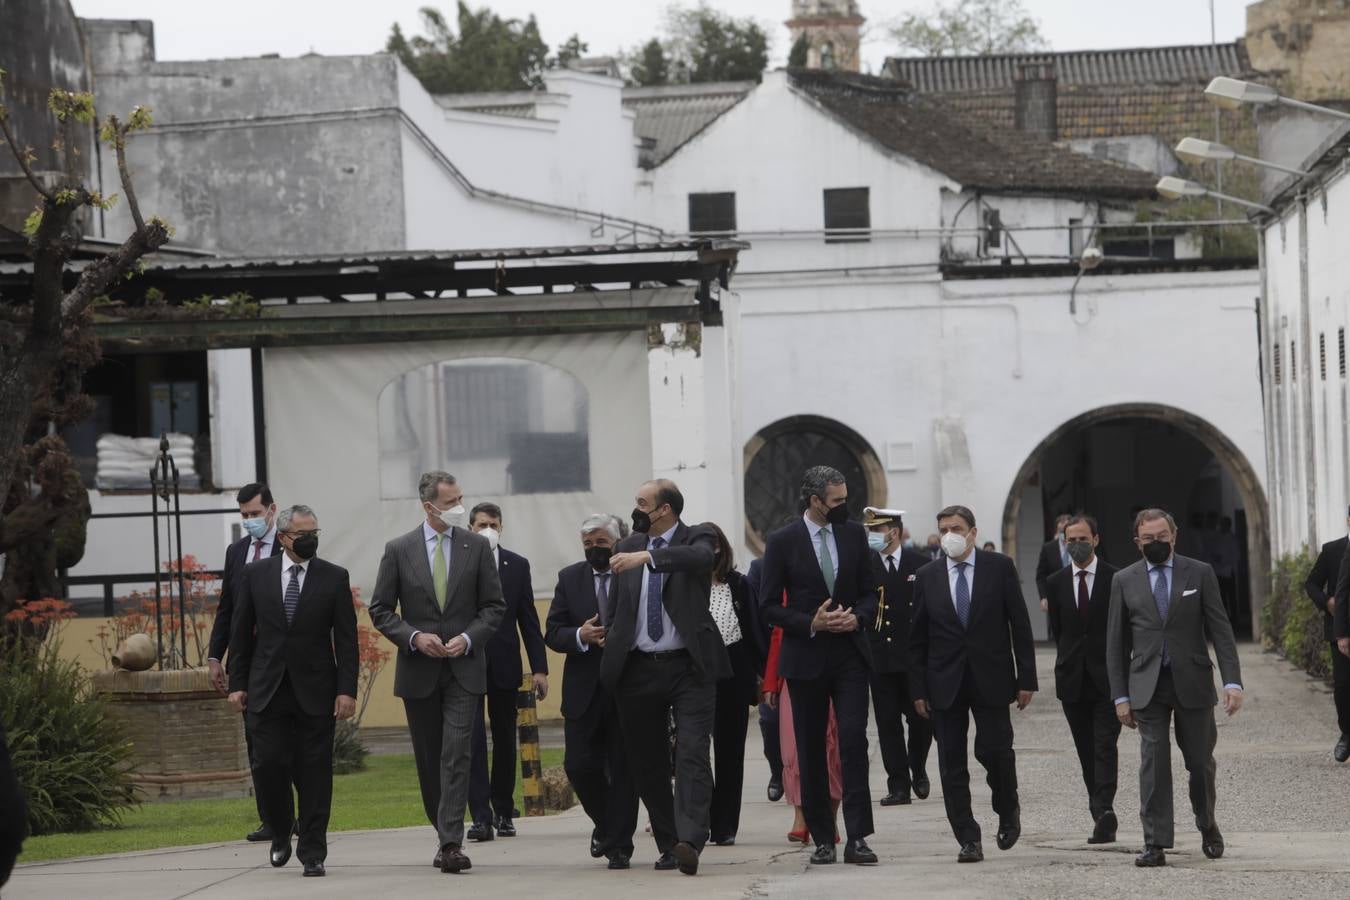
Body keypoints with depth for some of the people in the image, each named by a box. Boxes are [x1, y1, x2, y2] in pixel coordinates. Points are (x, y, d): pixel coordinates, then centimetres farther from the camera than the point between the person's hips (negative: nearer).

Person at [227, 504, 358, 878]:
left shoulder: (334, 578, 2)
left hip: (315, 692, -1)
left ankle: (312, 852, 7)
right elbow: (241, 633, 9)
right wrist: (237, 683, 4)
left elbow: (346, 638, 0)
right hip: (267, 690, 1)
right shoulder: (256, 575, 5)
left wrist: (347, 690, -7)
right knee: (268, 765, -4)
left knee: (314, 773, 0)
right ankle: (280, 834, 21)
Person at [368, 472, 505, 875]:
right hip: (418, 671, 1)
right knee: (429, 760, 9)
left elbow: (494, 606, 5)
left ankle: (451, 844, -17)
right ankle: (445, 834, 23)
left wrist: (469, 637, -11)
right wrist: (414, 637, -12)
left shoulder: (476, 546, 2)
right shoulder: (398, 550, 0)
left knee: (456, 755, -12)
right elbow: (380, 610, 3)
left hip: (464, 666, -1)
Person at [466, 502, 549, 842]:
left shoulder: (517, 565, 8)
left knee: (505, 740, 10)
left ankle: (503, 812, 21)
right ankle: (481, 816, -14)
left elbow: (528, 619, 8)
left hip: (504, 664, 3)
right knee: (473, 739, -11)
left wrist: (539, 667, 4)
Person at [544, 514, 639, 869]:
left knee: (624, 769, 1)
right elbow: (552, 633, 4)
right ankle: (605, 824, 25)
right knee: (580, 765, -1)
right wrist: (580, 637, -16)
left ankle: (618, 845, 9)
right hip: (584, 692, 2)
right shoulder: (569, 579, 7)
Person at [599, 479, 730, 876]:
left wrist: (648, 557, -36)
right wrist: (610, 644, 13)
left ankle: (690, 841, -25)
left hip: (688, 667, -5)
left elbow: (701, 557, -27)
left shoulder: (696, 539, -1)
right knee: (646, 762, 7)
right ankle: (668, 845, 15)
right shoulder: (628, 547, 12)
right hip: (638, 669, 5)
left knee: (692, 754, -15)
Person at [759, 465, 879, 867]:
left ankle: (856, 838, -12)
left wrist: (858, 617, -8)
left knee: (854, 740, -11)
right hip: (806, 657, -1)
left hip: (849, 653, 1)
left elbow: (870, 591, 13)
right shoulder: (783, 542, -3)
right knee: (811, 751, 4)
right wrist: (811, 623, -15)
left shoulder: (854, 534, 6)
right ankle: (822, 839, 12)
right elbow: (769, 606, -2)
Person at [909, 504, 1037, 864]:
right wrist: (919, 689, 1)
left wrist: (1026, 679, -3)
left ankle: (1008, 811, 19)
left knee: (995, 750, -10)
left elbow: (1020, 625, 1)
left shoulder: (999, 568, 1)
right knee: (951, 764, -1)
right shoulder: (928, 576, 6)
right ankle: (968, 839, 5)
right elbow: (917, 638, 7)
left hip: (990, 679, -2)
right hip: (945, 683, 2)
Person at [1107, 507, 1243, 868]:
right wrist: (1121, 696, 2)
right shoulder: (1124, 580, 6)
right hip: (1147, 686, 0)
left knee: (1200, 761, 7)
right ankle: (1155, 844, -7)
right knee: (1153, 764, -7)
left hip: (1192, 684, 0)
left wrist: (1232, 681, -11)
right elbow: (1116, 643, 8)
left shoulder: (1199, 574, 3)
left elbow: (1220, 630, 0)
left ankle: (1207, 826, 31)